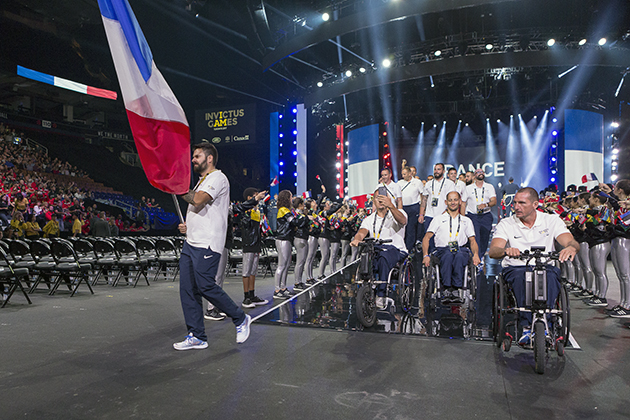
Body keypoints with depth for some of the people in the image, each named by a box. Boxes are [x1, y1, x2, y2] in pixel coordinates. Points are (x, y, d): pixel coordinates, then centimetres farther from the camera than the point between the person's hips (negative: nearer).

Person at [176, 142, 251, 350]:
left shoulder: (218, 178, -6)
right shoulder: (202, 181, 25)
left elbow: (198, 200, -22)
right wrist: (187, 225, 14)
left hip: (207, 244, -9)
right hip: (191, 242, 10)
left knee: (205, 286, -11)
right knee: (187, 289, 5)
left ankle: (241, 319, 9)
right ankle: (197, 337, 13)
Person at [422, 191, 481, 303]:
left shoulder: (467, 221, 27)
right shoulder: (438, 219, 22)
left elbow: (472, 240, 19)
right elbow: (426, 238, 12)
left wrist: (476, 254, -4)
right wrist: (426, 255, -7)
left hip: (461, 250, 1)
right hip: (443, 250, -1)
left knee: (459, 256, -38)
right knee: (448, 255, -39)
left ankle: (456, 289, -40)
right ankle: (447, 290, -42)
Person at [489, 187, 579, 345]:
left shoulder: (552, 221, 7)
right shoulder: (506, 224, 3)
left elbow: (572, 242, -8)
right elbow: (493, 251, -11)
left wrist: (571, 247, -35)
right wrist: (506, 250, -37)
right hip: (516, 268, 0)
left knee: (551, 276, -34)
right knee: (521, 277, -35)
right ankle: (527, 327, -34)